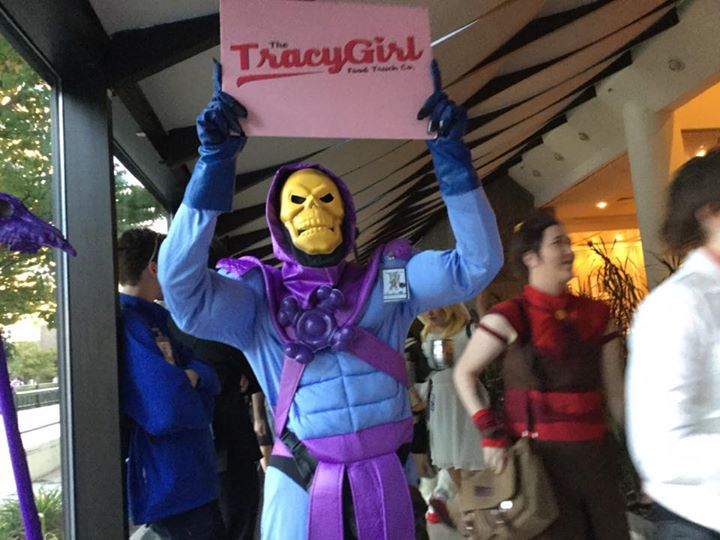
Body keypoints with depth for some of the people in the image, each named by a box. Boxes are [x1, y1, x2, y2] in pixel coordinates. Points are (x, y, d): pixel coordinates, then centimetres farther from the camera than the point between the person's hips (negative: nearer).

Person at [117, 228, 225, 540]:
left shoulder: (152, 318, 10)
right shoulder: (126, 324, -22)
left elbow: (209, 377, 5)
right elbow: (167, 410, -32)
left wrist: (191, 377, -18)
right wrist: (195, 397, -10)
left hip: (189, 477, 10)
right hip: (170, 485, -10)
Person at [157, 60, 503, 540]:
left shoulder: (387, 281, 5)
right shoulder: (258, 295, 0)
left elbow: (476, 263, -3)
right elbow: (183, 286, -16)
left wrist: (450, 155, -11)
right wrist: (215, 161, -21)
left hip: (385, 482, 2)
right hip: (300, 487, -1)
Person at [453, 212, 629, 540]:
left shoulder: (596, 315, 7)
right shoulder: (511, 316, -8)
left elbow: (615, 394, 11)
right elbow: (464, 373, -1)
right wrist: (490, 432, -9)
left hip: (597, 453, 5)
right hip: (541, 455, -5)